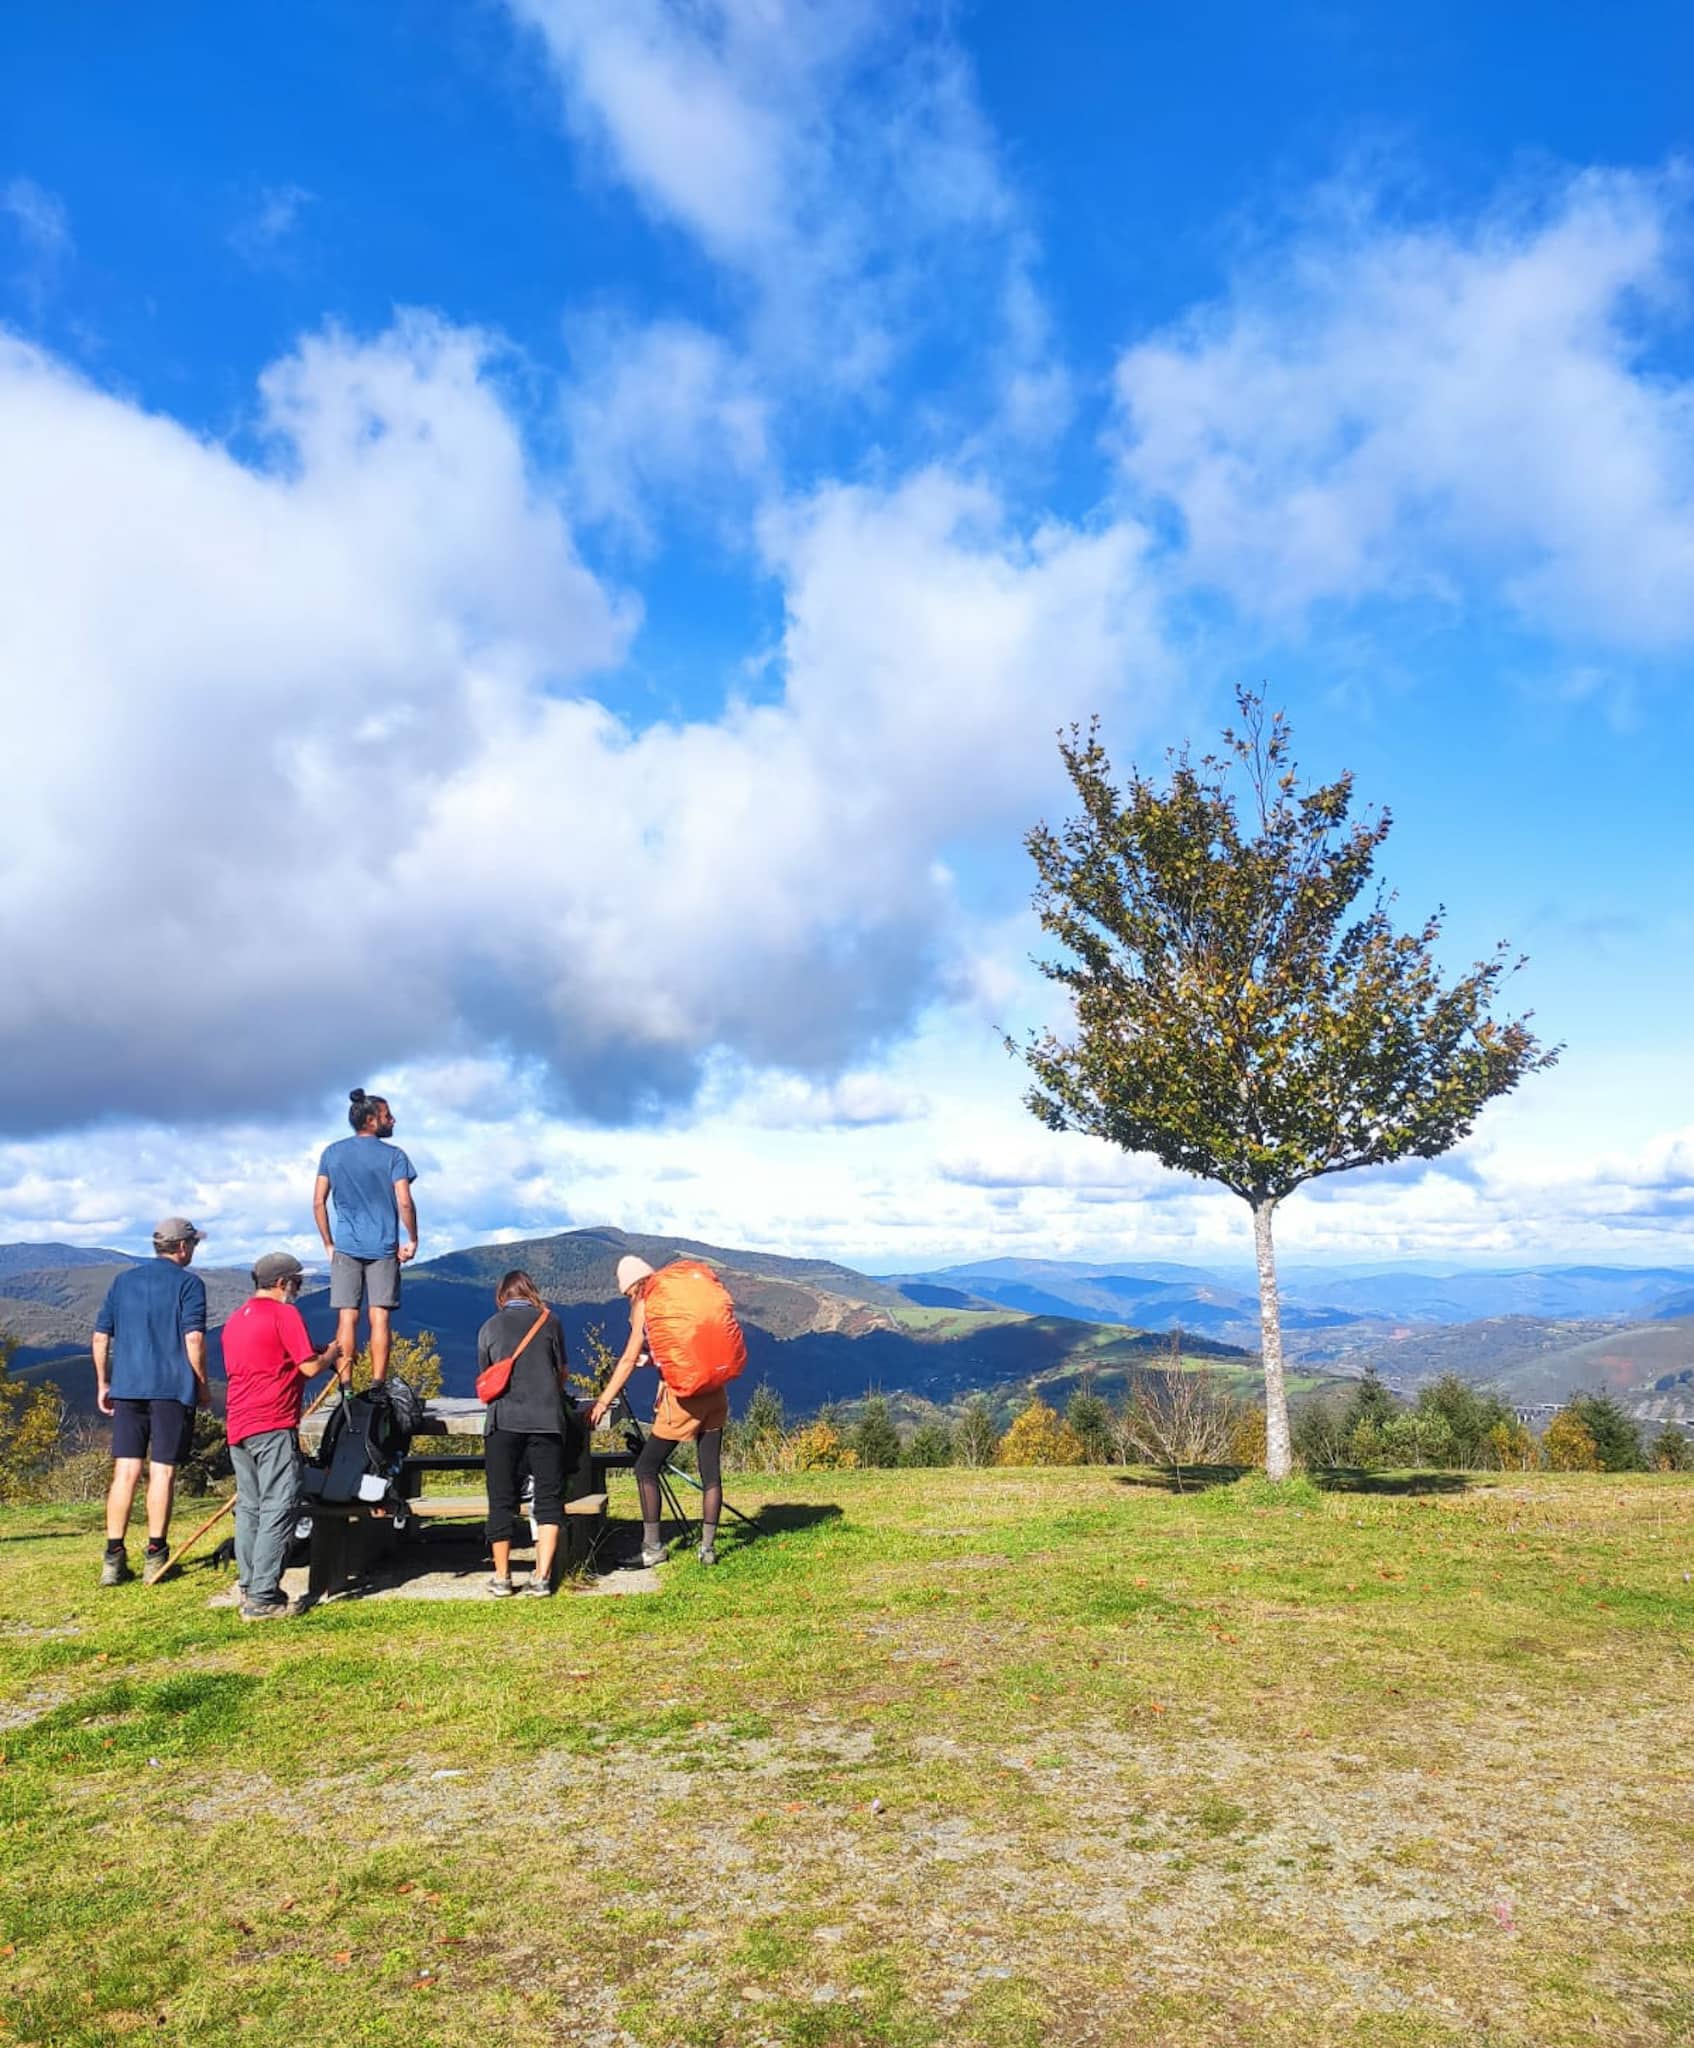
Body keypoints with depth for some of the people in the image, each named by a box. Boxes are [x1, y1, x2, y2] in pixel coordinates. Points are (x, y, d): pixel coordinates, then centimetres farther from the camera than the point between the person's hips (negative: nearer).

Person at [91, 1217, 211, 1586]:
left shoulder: (123, 1280, 13)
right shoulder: (188, 1283, -4)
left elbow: (100, 1336, 12)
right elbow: (193, 1339, -12)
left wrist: (103, 1383, 20)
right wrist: (202, 1385, -2)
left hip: (126, 1388, 5)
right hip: (173, 1389, -4)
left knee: (125, 1471, 7)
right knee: (162, 1471, 1)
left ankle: (114, 1558, 8)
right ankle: (155, 1556, 5)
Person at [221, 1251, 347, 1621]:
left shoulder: (235, 1319, 17)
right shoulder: (284, 1313, -9)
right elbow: (310, 1367, -13)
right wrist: (331, 1355, 9)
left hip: (237, 1426, 9)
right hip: (272, 1426, -9)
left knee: (249, 1508, 15)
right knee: (278, 1509, -6)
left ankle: (248, 1587, 21)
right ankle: (263, 1599, -7)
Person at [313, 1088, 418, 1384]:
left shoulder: (332, 1153, 7)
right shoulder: (393, 1155, -4)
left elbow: (318, 1203, 5)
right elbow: (405, 1203, -11)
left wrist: (328, 1245, 12)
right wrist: (412, 1240, 1)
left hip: (346, 1248, 3)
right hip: (383, 1248, -2)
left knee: (347, 1317, 5)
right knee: (379, 1318, 0)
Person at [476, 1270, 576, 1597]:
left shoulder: (489, 1327, 11)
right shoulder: (550, 1321, 10)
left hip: (503, 1421, 0)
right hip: (547, 1419, 0)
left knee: (502, 1501, 9)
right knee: (549, 1498, 5)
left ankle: (502, 1577, 13)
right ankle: (542, 1576, 0)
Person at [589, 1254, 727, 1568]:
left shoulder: (644, 1306, -1)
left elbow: (630, 1359, -4)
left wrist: (604, 1401, 0)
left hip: (683, 1397, -6)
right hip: (715, 1393, 6)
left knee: (646, 1468, 6)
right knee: (711, 1472, 10)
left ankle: (652, 1548, 7)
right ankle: (708, 1547, 13)